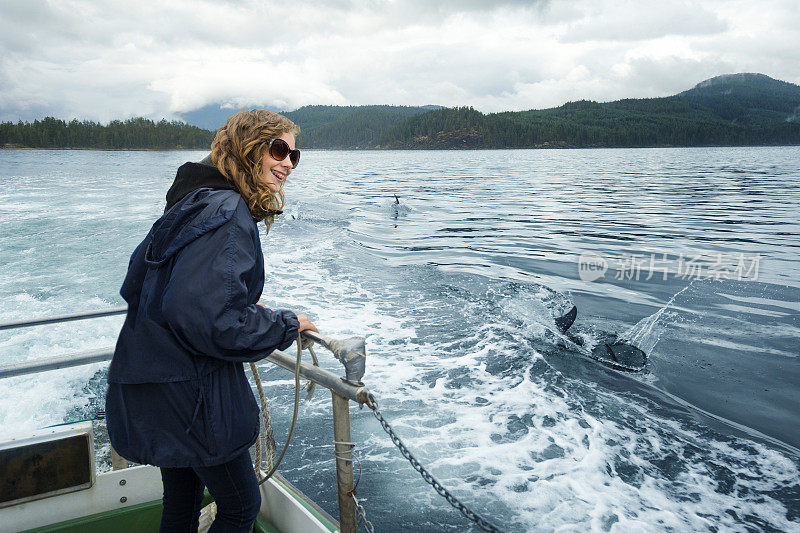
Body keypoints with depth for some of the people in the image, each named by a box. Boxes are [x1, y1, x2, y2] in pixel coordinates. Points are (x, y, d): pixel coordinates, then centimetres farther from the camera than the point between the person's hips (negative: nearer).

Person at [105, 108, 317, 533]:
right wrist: (286, 326, -14)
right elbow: (209, 319, -30)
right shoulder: (227, 212, -20)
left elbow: (135, 285, 16)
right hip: (188, 391, -10)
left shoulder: (193, 202, 10)